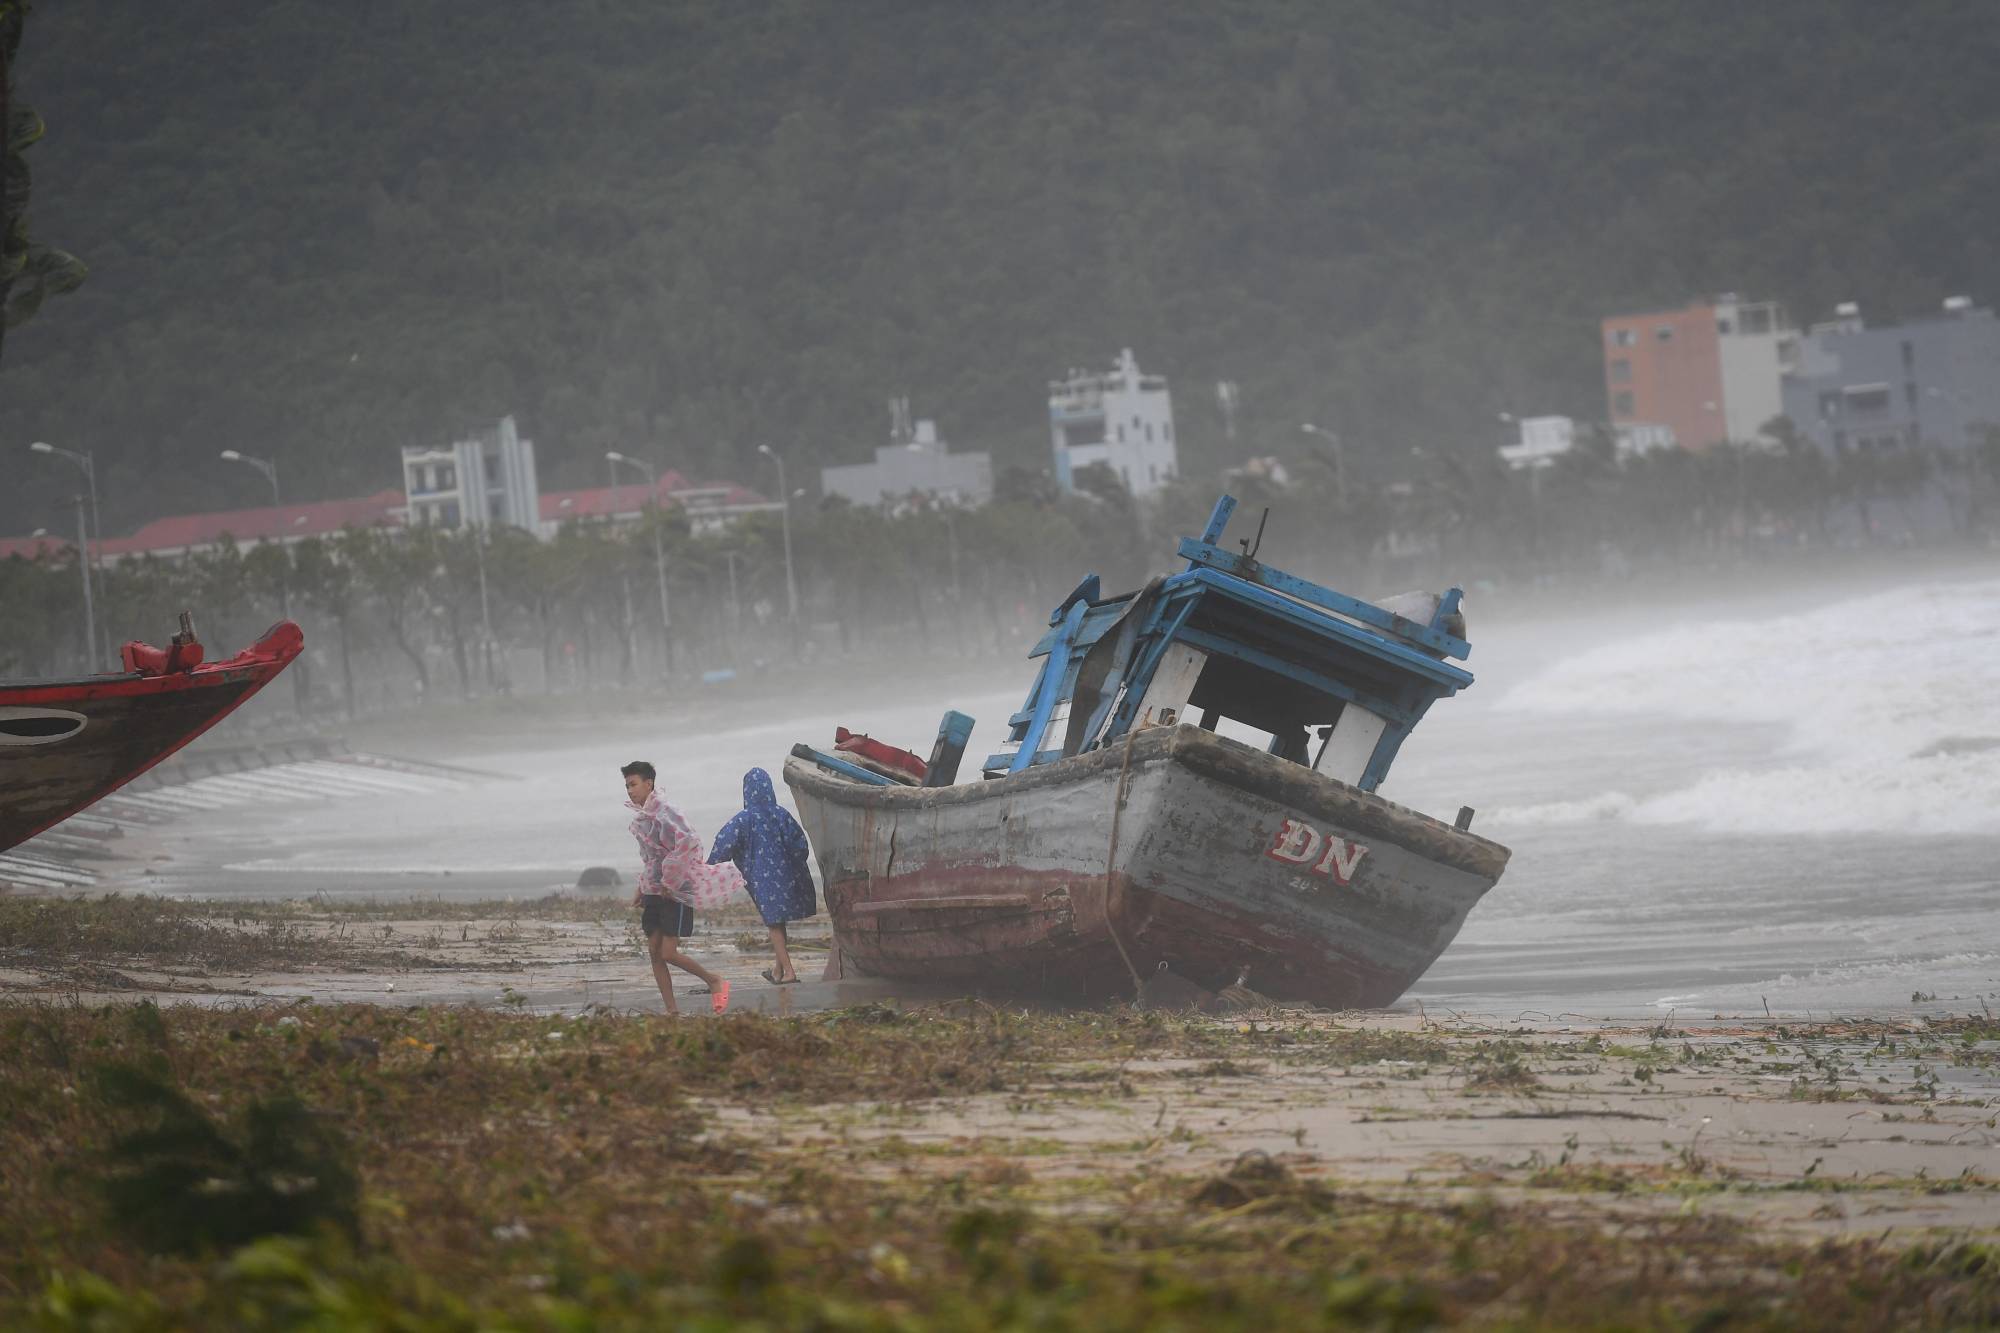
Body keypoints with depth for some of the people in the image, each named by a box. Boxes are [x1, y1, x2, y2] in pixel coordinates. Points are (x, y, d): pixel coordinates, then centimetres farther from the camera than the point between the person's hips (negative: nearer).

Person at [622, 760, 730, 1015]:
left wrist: (669, 882, -25)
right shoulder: (640, 816, 11)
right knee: (654, 952, 4)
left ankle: (715, 982, 11)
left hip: (674, 892, -9)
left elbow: (688, 843, -31)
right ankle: (672, 1011, 8)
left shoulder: (663, 813, -18)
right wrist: (641, 888, 17)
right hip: (652, 893, 9)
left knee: (668, 953, -9)